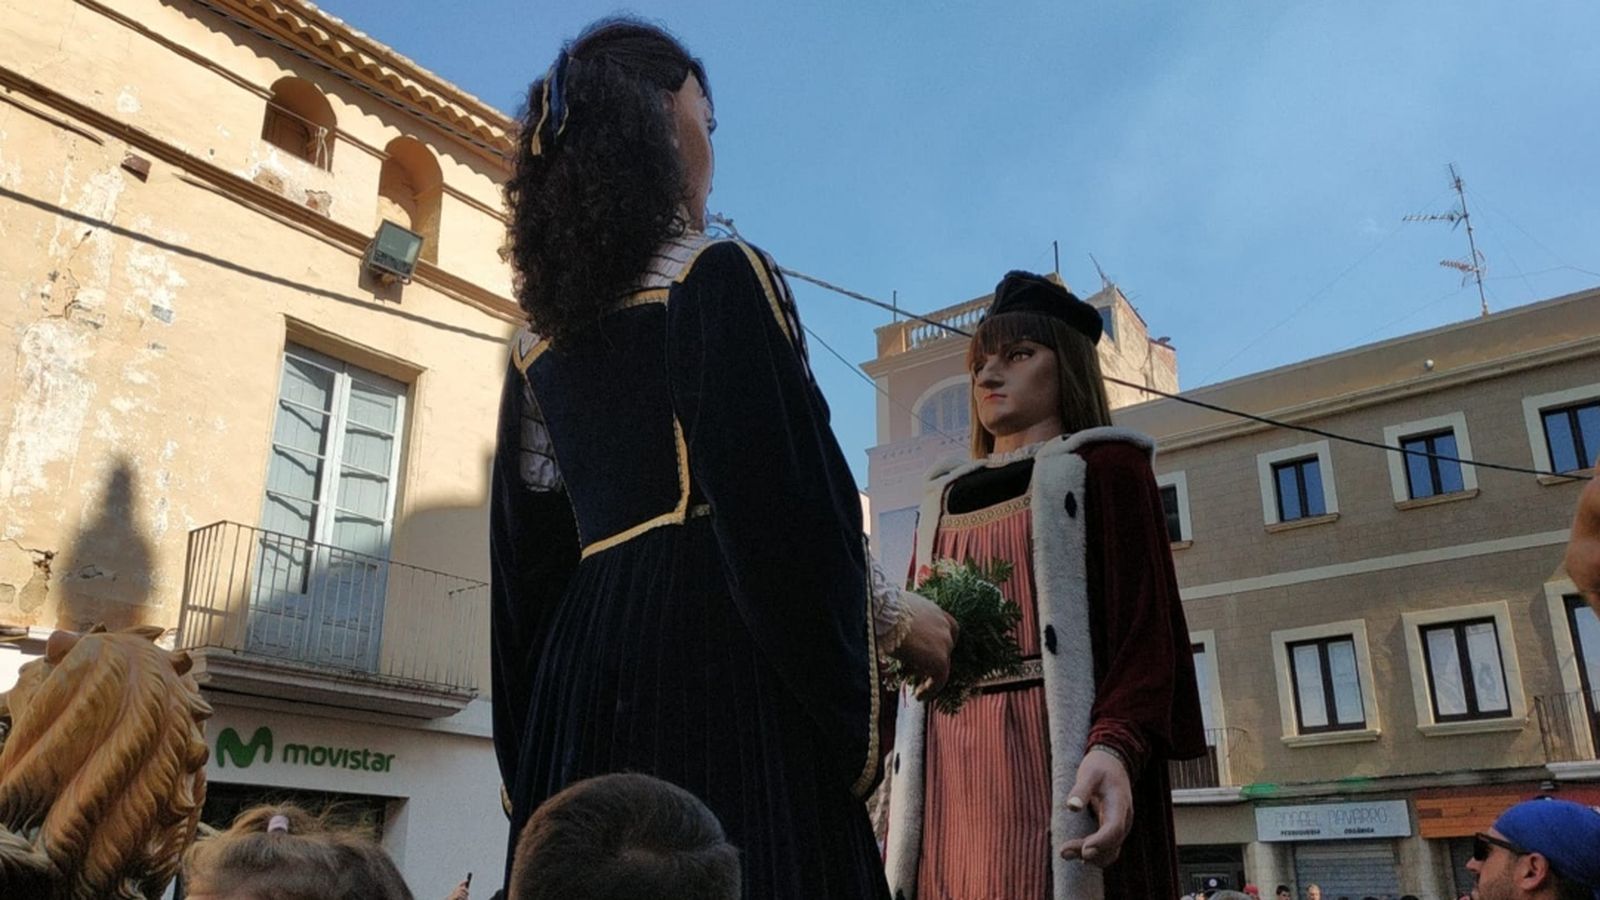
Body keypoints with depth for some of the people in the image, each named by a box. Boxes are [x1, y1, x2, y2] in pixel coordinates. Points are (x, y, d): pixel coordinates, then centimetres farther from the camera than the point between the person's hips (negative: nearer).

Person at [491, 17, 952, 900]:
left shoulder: (539, 344, 16)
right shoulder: (723, 276, -3)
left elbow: (526, 560, 16)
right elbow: (785, 504, -12)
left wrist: (532, 759, 22)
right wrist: (894, 619, 2)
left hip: (584, 676, 7)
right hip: (720, 657, -7)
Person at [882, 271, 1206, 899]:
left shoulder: (1105, 467, 5)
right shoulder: (946, 499, 21)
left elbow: (1146, 628, -7)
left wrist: (1115, 747, -24)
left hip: (1056, 756, -5)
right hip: (951, 772, 5)